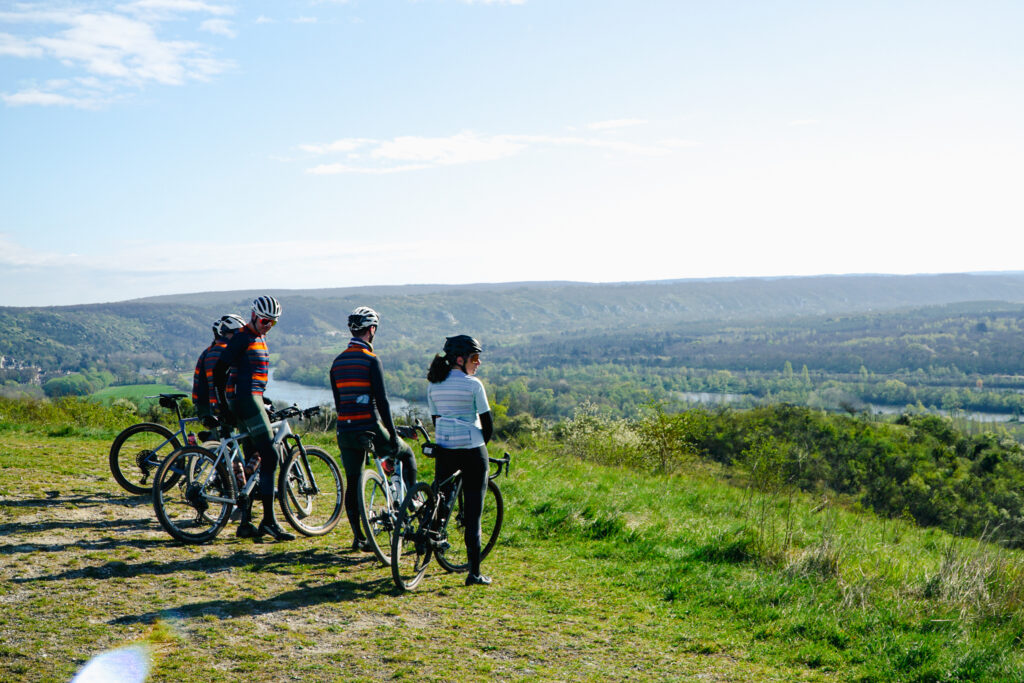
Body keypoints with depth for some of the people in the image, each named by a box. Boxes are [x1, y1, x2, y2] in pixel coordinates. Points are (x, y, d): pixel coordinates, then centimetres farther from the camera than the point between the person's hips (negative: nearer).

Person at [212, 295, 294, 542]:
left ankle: (245, 523, 13)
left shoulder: (260, 339, 19)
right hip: (243, 399, -10)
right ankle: (268, 520, -12)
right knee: (270, 455, -14)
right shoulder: (242, 338, -9)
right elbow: (219, 370, -12)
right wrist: (223, 405, -13)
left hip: (253, 400, 10)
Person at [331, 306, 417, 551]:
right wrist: (392, 435, -10)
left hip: (345, 431, 6)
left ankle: (358, 536, 11)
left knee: (353, 484, 11)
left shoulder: (338, 362, 11)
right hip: (370, 429, -6)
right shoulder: (371, 360, -10)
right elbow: (382, 400, -13)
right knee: (407, 455, 18)